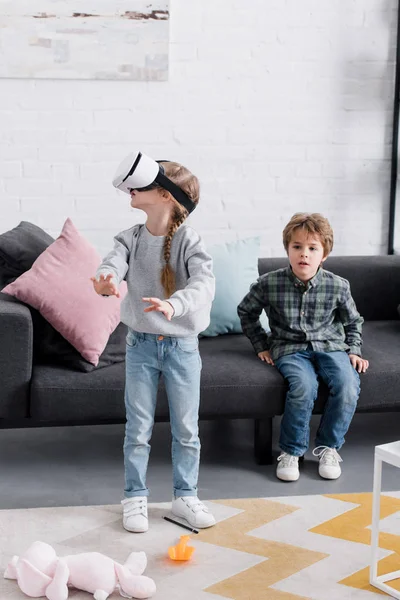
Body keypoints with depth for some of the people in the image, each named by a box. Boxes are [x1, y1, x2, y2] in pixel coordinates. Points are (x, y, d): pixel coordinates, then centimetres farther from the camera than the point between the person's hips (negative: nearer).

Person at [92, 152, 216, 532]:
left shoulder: (189, 241, -12)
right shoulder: (130, 239, -3)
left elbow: (204, 281, -28)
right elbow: (112, 265, -21)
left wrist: (174, 304, -48)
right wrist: (106, 282, -47)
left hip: (182, 345, -2)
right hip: (141, 344, 2)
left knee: (186, 428, 9)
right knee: (138, 428, 8)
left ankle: (185, 497, 24)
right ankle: (135, 498, 21)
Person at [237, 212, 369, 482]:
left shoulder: (338, 286, -2)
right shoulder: (269, 284, -6)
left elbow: (353, 321, 16)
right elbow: (246, 311, 13)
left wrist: (354, 350, 4)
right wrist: (261, 345, 9)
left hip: (329, 345, 2)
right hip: (290, 348, -2)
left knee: (348, 384, -28)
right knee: (304, 386, -34)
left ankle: (328, 446, -5)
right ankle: (291, 451, -12)